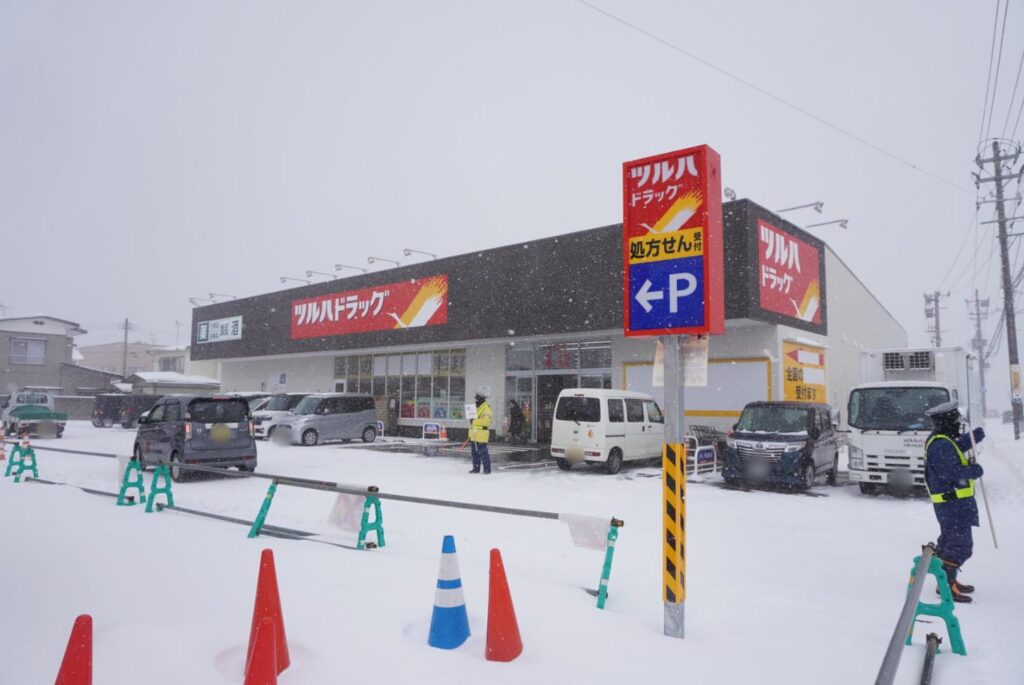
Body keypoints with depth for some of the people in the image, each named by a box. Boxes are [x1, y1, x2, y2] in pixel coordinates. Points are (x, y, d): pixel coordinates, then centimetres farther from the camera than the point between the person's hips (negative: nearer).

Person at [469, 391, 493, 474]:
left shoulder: (487, 409, -10)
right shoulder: (476, 408, 20)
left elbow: (486, 420, -25)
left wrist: (474, 421, -21)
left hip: (481, 435, -9)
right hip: (474, 434, 9)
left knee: (483, 452, -9)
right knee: (474, 452, 13)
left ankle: (487, 468, -4)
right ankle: (476, 468, 21)